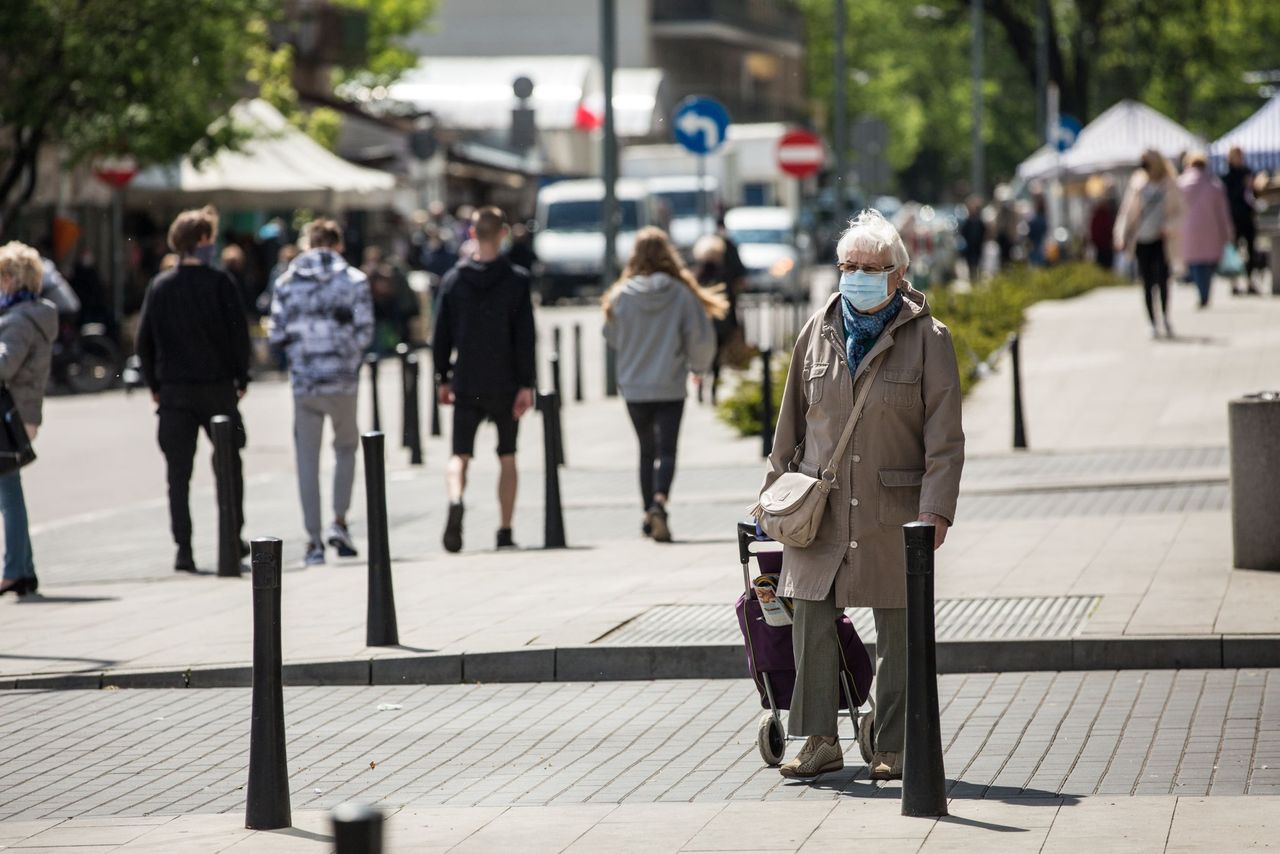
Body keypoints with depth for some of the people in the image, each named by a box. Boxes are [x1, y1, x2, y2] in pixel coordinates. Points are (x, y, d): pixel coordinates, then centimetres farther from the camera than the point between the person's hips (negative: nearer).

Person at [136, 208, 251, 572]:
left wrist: (154, 384, 11)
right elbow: (239, 333, -6)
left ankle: (184, 549, -4)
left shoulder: (160, 286, 3)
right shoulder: (219, 283, -6)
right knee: (229, 464, 14)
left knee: (178, 472, 2)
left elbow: (144, 339, 3)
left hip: (174, 391, 2)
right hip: (217, 386, -2)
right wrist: (241, 377, 5)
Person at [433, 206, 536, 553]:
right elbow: (525, 336, -8)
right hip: (506, 383, -1)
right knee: (507, 457, 11)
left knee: (460, 455, 1)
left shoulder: (453, 279, 1)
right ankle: (505, 532, 10)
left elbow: (441, 335, 4)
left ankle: (455, 500, -30)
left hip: (466, 384, 1)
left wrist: (443, 379, 13)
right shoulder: (517, 280, -5)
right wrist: (526, 384, -5)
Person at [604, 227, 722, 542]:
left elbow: (612, 337, 7)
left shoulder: (622, 295, -6)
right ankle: (660, 501, -25)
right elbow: (701, 337, -7)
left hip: (634, 388, 2)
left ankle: (649, 514, 19)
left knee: (647, 451, 17)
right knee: (667, 451, -1)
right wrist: (699, 366, 12)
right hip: (670, 387, -2)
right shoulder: (682, 294, -10)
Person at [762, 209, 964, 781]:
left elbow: (945, 437, -4)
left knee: (897, 629, 2)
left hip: (894, 511, -3)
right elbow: (792, 422, 16)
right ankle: (821, 741, 6)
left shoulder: (926, 338, -2)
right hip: (822, 506, 3)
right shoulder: (819, 332, 8)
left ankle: (892, 748, 10)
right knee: (812, 621, -1)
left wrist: (936, 509, -12)